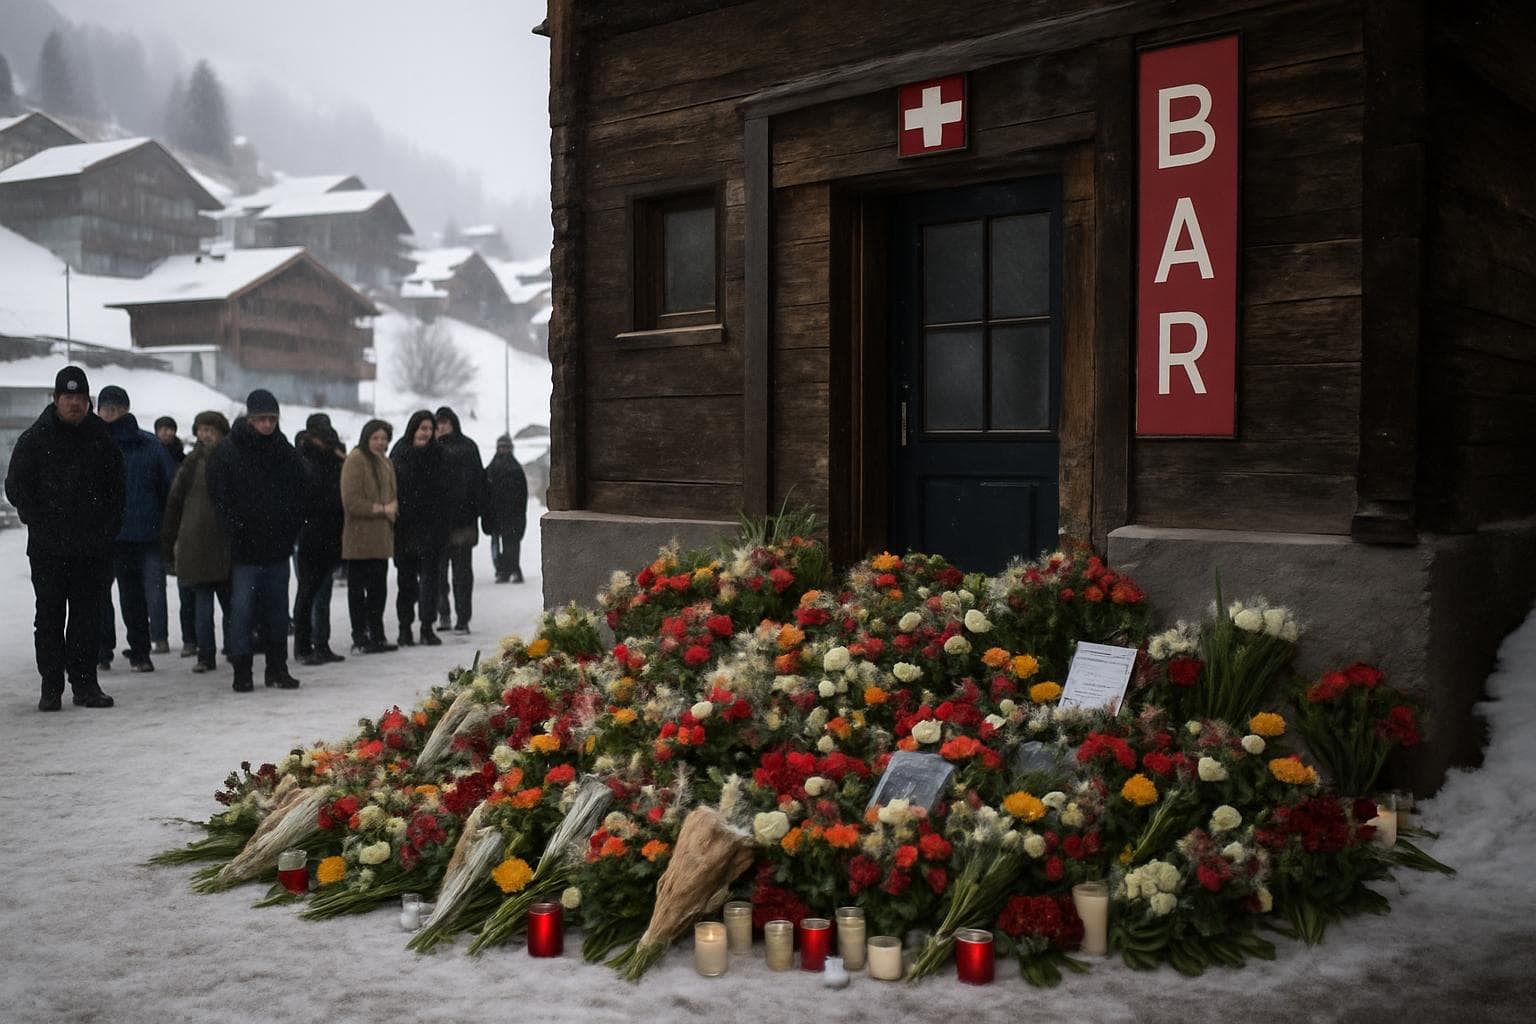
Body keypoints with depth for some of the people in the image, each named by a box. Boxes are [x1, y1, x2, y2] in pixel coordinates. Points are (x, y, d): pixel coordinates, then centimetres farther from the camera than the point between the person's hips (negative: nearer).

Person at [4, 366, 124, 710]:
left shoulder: (102, 439, 8)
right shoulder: (34, 439, 2)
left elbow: (117, 489, 14)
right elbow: (16, 487, 3)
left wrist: (108, 526, 3)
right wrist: (40, 524, -5)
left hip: (92, 548, 2)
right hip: (48, 548, -2)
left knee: (87, 617, 5)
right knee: (49, 617, 2)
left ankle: (85, 683, 11)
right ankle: (51, 686, 8)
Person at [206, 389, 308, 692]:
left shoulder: (285, 451, 7)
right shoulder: (227, 451, -3)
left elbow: (301, 493, 13)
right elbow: (220, 497, -4)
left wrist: (290, 530, 3)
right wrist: (238, 534, -9)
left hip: (278, 546, 3)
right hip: (245, 549, -3)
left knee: (277, 610, 9)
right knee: (242, 608, -4)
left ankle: (278, 668, 17)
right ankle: (242, 670, 4)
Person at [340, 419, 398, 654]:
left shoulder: (385, 463, 17)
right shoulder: (355, 459, -10)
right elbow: (351, 502, -17)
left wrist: (392, 508, 5)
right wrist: (382, 509, -14)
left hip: (381, 538, 8)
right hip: (360, 537, -8)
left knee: (378, 589, 12)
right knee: (357, 589, -1)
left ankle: (376, 636, 20)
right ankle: (360, 639, 4)